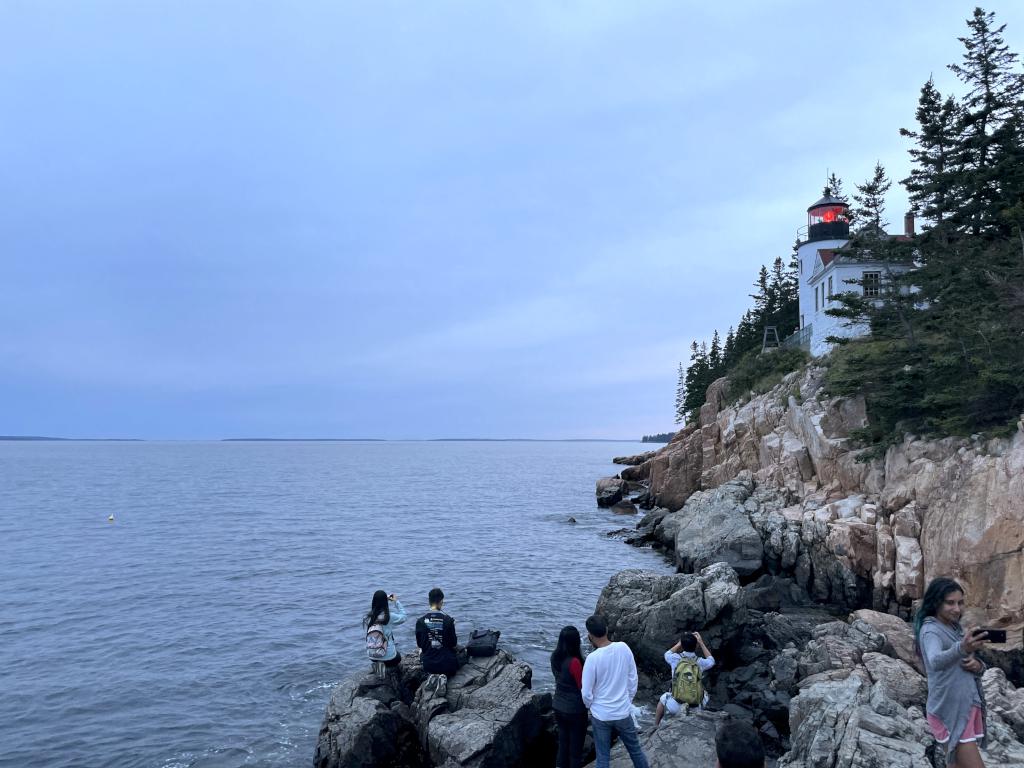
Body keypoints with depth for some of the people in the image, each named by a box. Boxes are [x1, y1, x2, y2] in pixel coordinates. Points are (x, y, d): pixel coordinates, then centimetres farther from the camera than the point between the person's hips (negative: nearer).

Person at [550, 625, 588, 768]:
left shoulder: (555, 657, -6)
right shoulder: (574, 662, -26)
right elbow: (583, 687, -17)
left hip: (558, 706, 6)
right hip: (574, 710, -6)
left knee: (563, 741, 21)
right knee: (576, 745, 11)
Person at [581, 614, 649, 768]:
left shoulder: (592, 658, -22)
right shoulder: (624, 648, -11)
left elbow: (586, 693, -13)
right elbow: (633, 680, 0)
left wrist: (590, 707, 7)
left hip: (601, 715, -3)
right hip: (623, 712, 3)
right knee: (635, 750, 21)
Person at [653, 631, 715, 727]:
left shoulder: (676, 659, -12)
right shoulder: (700, 662, -10)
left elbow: (667, 654, 15)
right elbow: (711, 660, 16)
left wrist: (680, 642, 15)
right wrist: (701, 643, 15)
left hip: (676, 708, -1)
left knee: (663, 698, 30)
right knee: (705, 694, 32)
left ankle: (655, 727, 35)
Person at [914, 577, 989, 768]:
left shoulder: (956, 628, 11)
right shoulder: (931, 630, -15)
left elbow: (976, 665, 18)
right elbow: (935, 662, -35)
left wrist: (978, 666, -6)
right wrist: (961, 649, -54)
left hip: (968, 707, 8)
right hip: (951, 711, -8)